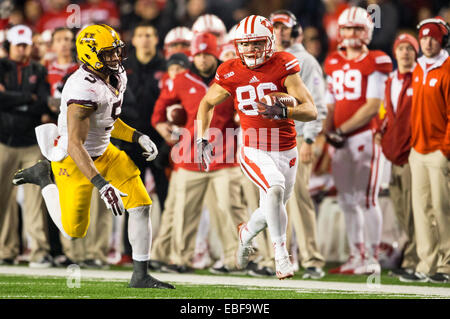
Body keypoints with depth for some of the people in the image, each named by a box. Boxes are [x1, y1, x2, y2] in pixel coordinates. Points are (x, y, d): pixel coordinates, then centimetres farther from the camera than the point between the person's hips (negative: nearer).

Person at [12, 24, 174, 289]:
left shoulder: (117, 78, -2)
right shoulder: (84, 90, -32)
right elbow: (75, 146, -35)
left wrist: (138, 137, 0)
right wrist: (101, 184, -42)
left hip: (103, 153, 8)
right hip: (74, 160, -8)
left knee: (142, 205, -7)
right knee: (74, 232, 8)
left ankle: (140, 276, 2)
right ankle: (45, 176, 29)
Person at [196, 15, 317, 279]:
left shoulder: (283, 67, -14)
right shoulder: (231, 74, -7)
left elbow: (311, 111, -19)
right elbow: (208, 103, 12)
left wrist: (283, 112, -37)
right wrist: (202, 139, 2)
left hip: (286, 152, 1)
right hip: (254, 151, -1)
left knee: (273, 210, 16)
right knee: (275, 188, -29)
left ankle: (247, 233, 49)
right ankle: (281, 256, -22)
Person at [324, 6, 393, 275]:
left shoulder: (375, 63, -6)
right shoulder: (334, 63, 14)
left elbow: (373, 107, -13)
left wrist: (343, 129, -16)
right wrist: (328, 133, 1)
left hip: (365, 136, -7)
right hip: (341, 140, 7)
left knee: (367, 199, -8)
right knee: (347, 201, 9)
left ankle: (372, 258, -3)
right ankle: (357, 256, 17)